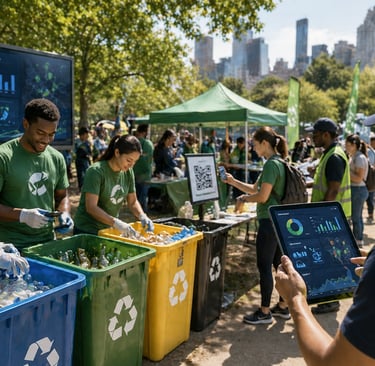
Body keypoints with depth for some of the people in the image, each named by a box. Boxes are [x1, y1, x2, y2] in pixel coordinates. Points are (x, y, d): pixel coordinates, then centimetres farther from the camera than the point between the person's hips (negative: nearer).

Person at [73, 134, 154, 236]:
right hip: (87, 231, -5)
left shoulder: (128, 172, -3)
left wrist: (142, 216, -14)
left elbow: (132, 201, 5)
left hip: (110, 230, 5)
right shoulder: (96, 171, -20)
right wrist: (116, 223, -34)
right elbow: (91, 207, -25)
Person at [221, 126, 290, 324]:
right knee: (280, 264, 16)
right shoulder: (279, 163, 14)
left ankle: (264, 312, 11)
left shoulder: (271, 164, -16)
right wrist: (234, 181, 13)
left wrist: (244, 198, -6)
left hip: (269, 221, -10)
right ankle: (283, 306, 28)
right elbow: (255, 188, 18)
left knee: (264, 266, 0)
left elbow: (262, 196, -22)